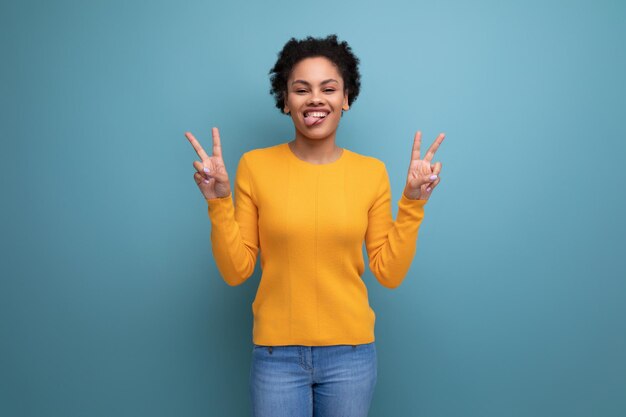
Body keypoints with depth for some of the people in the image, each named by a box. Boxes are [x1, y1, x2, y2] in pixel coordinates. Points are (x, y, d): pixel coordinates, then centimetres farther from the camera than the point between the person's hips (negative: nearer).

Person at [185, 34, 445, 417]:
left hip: (351, 353, 1)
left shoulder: (372, 171, -3)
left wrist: (412, 204, -11)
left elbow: (390, 274, -3)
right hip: (276, 354, -1)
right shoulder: (255, 166, -6)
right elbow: (236, 271, -4)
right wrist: (219, 201, -16)